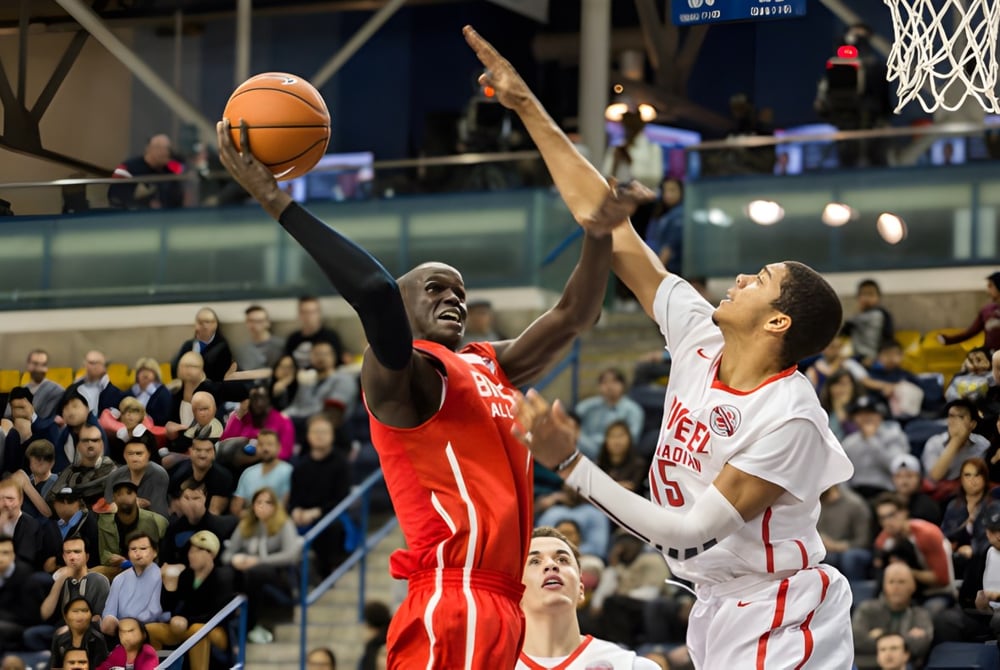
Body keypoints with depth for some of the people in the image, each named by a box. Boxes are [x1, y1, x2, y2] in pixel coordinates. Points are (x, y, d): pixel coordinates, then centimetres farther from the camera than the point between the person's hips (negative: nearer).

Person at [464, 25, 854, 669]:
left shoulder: (789, 419, -23)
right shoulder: (699, 338, -3)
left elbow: (690, 530, -23)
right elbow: (608, 225, 0)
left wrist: (569, 464, -26)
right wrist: (529, 109, 0)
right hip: (721, 609, 8)